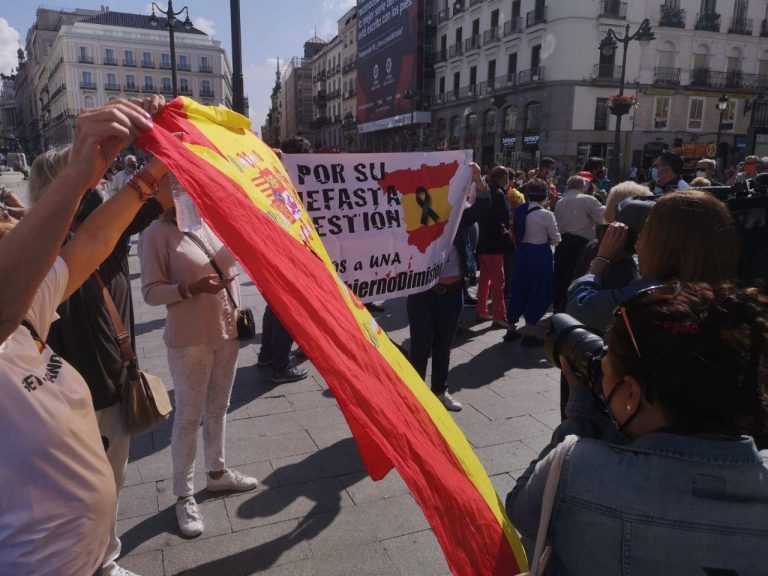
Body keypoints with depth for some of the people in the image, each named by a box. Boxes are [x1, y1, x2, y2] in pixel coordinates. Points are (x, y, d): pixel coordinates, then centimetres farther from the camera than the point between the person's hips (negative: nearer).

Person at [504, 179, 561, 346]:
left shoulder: (520, 211, 2)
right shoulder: (546, 214, -14)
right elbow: (556, 239, -5)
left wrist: (529, 238, 9)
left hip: (522, 252, 6)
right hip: (540, 254, -6)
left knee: (519, 289, 15)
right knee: (540, 292, 6)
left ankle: (511, 329, 23)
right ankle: (529, 334, 10)